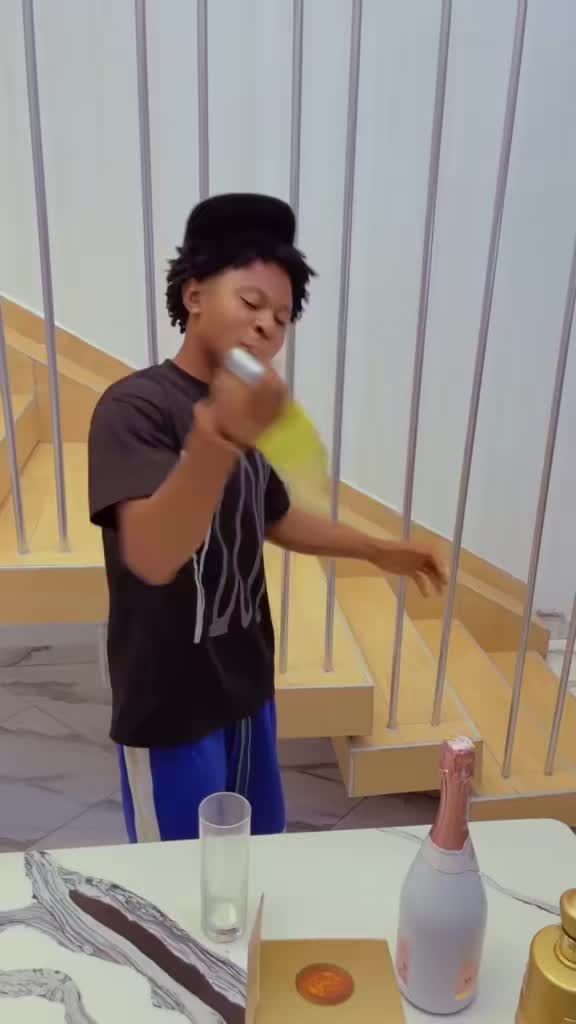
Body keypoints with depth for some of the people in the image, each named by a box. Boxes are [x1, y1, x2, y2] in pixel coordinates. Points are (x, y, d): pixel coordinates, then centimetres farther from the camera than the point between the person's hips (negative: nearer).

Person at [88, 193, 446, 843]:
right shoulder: (135, 406, -20)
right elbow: (152, 557, -36)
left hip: (244, 685, 8)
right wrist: (218, 436, -52)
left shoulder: (244, 411, 5)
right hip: (170, 703, -7)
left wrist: (378, 551, 17)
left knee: (259, 852, 24)